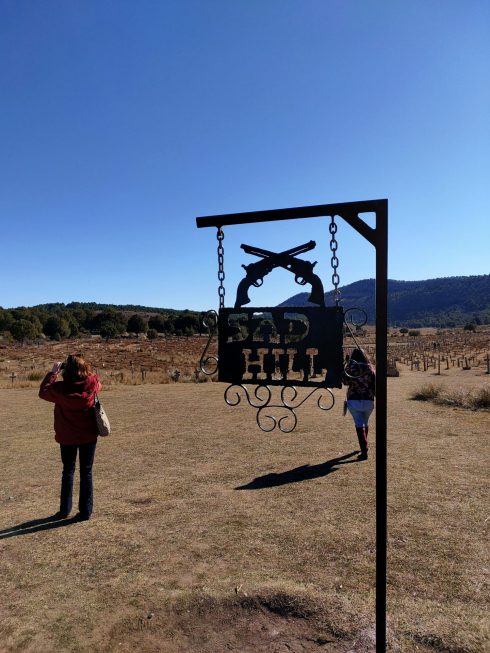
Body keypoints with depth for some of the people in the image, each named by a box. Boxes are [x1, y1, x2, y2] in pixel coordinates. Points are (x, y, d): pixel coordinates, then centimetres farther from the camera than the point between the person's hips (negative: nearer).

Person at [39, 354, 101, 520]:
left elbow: (43, 392, 4)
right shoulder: (93, 384, -15)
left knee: (68, 471, 17)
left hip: (67, 437, 0)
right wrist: (85, 370, 6)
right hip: (89, 436, 0)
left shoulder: (60, 388, -18)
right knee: (86, 472, 10)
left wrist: (53, 372, 6)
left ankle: (64, 510, 24)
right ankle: (85, 511, 13)